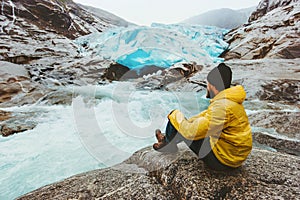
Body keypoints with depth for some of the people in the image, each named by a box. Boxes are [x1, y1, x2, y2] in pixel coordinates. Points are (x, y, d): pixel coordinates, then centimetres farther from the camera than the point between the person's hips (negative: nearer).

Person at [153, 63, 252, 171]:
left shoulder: (222, 107, -31)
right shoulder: (228, 99, 1)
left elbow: (192, 131, -29)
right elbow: (207, 115, 13)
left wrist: (176, 115, -12)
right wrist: (186, 121, 10)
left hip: (224, 160, -9)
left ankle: (168, 142, 25)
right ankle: (169, 141, 33)